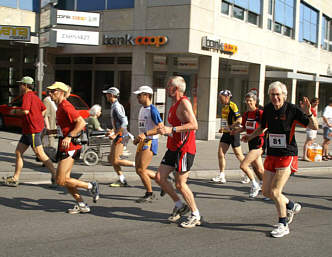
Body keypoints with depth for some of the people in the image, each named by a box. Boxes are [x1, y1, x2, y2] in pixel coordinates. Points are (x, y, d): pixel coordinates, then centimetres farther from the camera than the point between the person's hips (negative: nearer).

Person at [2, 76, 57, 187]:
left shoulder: (27, 95, -13)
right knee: (18, 152, 10)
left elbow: (25, 111, -27)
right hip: (27, 130, 10)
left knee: (40, 154, -6)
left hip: (33, 130, -10)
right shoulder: (34, 96, 17)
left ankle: (55, 175, 0)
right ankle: (15, 178, 13)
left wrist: (14, 111, -10)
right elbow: (44, 109, 25)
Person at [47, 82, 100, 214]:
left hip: (70, 147, -10)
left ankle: (91, 186, 3)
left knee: (61, 181, -10)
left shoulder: (66, 106, -15)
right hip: (65, 147, 10)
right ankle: (81, 205, 18)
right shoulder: (60, 107, 17)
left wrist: (69, 136, -31)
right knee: (64, 179, 11)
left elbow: (81, 122, -24)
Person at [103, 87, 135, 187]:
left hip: (121, 135, -10)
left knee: (115, 161, -8)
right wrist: (112, 131, 20)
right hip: (119, 135, 10)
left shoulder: (117, 106, -16)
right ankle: (122, 180, 13)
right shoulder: (114, 106, 15)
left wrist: (115, 134, -21)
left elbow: (125, 122, -24)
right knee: (111, 158, 10)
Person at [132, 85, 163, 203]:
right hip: (142, 142, 9)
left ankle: (149, 194, 7)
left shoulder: (153, 110, -14)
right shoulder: (142, 109, 15)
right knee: (138, 169, 10)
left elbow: (161, 128, -20)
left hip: (150, 142, -9)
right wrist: (138, 139, 15)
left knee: (141, 169, -10)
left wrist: (145, 134, -26)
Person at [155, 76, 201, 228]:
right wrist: (164, 130, 19)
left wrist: (172, 129, -27)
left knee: (180, 184, -5)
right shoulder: (174, 104, 15)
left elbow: (194, 125, -25)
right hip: (173, 148, 10)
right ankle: (179, 205, 20)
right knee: (160, 177, 6)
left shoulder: (184, 103, -15)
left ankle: (196, 215, 11)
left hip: (184, 149, -9)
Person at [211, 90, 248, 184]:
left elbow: (239, 121, -21)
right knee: (220, 154, 2)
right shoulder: (224, 107, 11)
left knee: (238, 155, 3)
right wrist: (223, 129, 14)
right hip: (226, 134, 8)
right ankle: (222, 176, 7)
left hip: (233, 133, -8)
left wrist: (228, 128, -21)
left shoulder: (233, 106, -15)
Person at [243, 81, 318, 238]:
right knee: (266, 192, 10)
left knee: (275, 191, -11)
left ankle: (283, 225, 9)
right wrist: (250, 136, 14)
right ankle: (291, 206, 37)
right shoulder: (268, 109, 4)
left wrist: (308, 113, -28)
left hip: (287, 156, -6)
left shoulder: (292, 110, -11)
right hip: (271, 155, 6)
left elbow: (314, 127, -12)